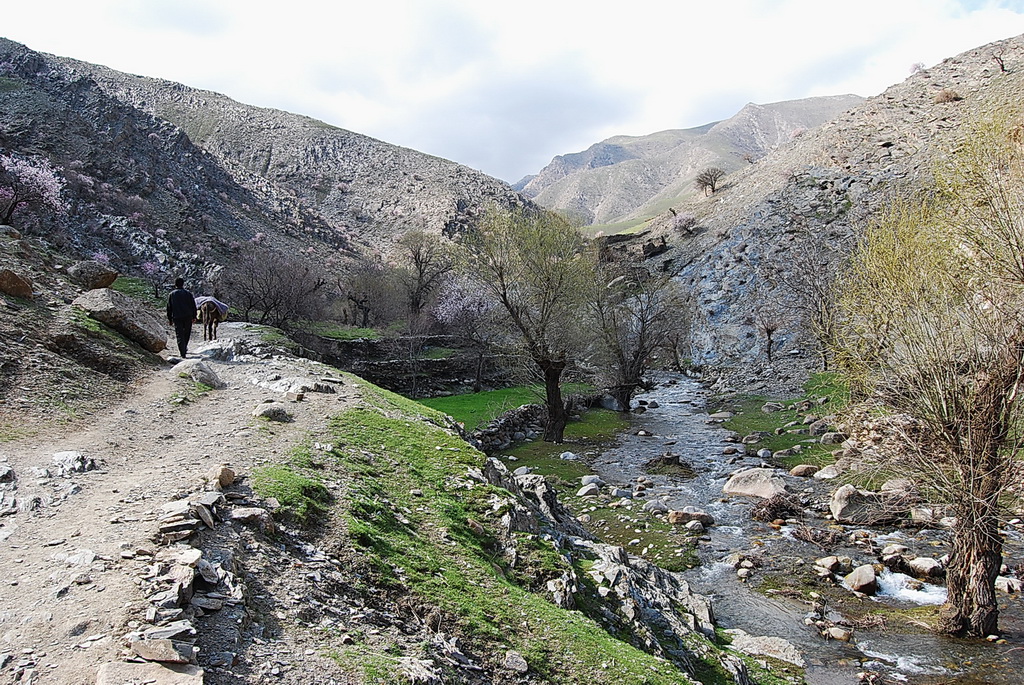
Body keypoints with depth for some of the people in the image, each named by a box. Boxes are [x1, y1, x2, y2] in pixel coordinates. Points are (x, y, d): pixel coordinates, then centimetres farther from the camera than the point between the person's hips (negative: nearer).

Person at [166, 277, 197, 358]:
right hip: (188, 317, 0)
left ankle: (183, 353, -12)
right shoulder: (188, 293, 4)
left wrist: (170, 319, 14)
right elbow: (193, 306, 3)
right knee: (186, 333, 18)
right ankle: (184, 348, 28)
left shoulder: (172, 294, 7)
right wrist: (194, 316, 9)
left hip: (177, 318, 0)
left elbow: (169, 308, 8)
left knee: (179, 335, -2)